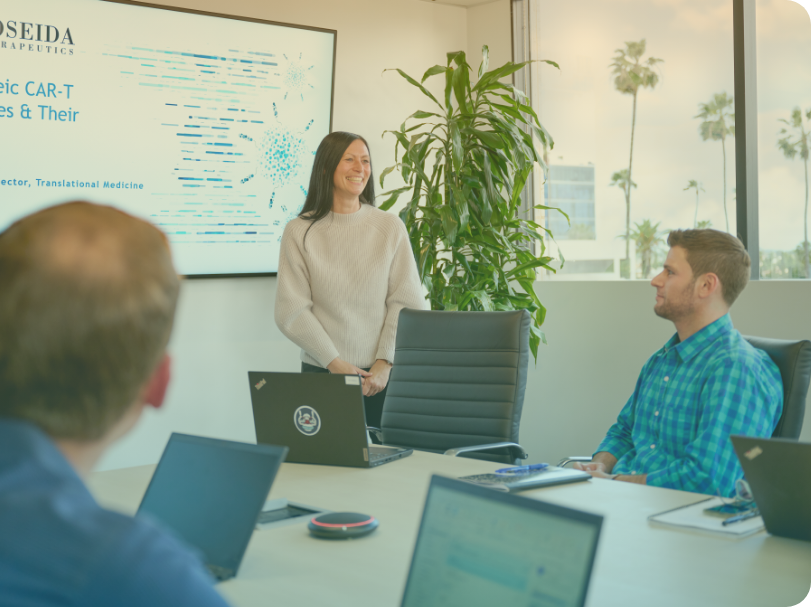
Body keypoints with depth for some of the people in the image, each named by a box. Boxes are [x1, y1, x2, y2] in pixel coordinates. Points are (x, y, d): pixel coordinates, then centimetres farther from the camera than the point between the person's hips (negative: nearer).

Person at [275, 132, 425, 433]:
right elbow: (291, 310, -3)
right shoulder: (299, 232, 0)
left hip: (383, 374, 1)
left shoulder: (390, 226, 5)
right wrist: (334, 363, -10)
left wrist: (385, 363, -8)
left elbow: (407, 302, 2)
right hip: (321, 372, -1)